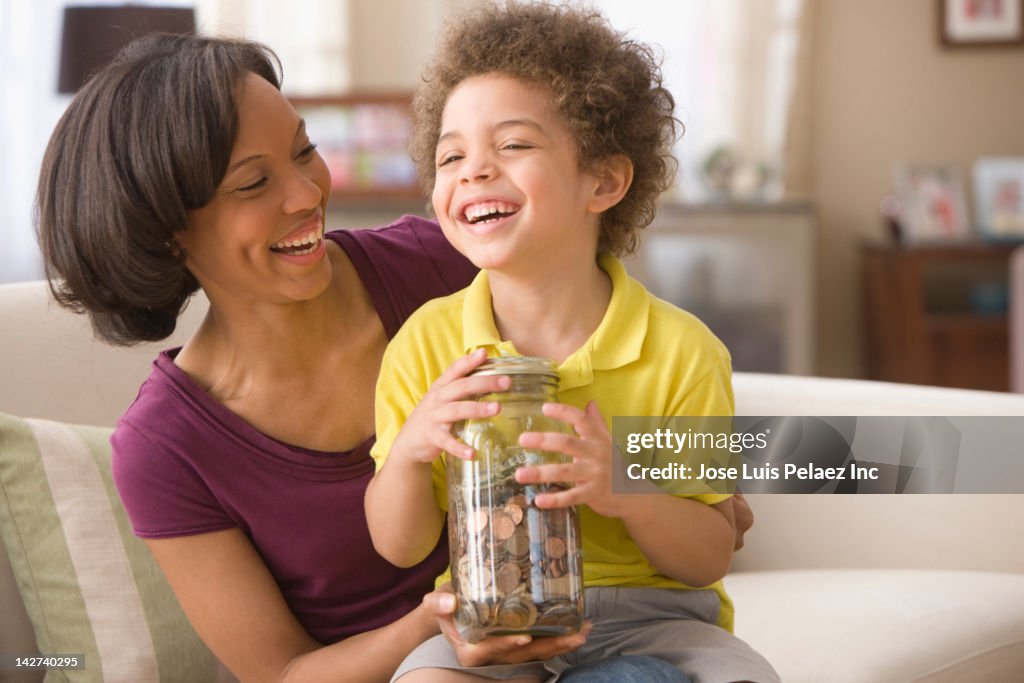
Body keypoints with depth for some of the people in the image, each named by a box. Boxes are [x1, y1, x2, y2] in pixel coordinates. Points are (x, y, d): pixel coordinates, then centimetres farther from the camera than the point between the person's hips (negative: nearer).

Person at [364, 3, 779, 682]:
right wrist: (408, 452, -20)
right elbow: (400, 547, 1)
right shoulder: (427, 343, -3)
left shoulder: (680, 351, -8)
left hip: (651, 613, 0)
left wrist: (626, 492, -25)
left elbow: (711, 558, -5)